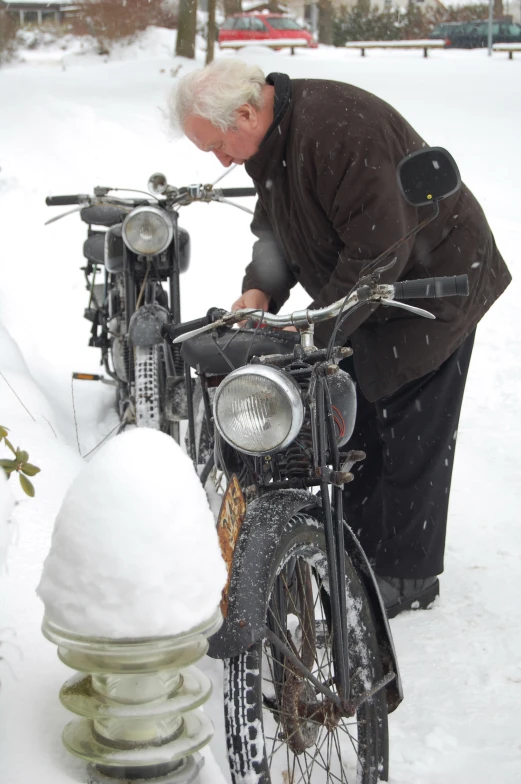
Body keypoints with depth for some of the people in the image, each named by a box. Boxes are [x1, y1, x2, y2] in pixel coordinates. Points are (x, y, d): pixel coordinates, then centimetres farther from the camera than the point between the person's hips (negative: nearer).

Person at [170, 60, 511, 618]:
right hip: (360, 296, 9)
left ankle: (409, 574, 9)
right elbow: (275, 225, 11)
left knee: (411, 436, -3)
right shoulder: (270, 137, -1)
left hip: (432, 287, -9)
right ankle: (358, 545, 28)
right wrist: (260, 289, -8)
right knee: (353, 423, 14)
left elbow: (378, 250, -33)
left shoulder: (339, 131, -32)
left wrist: (318, 329, -28)